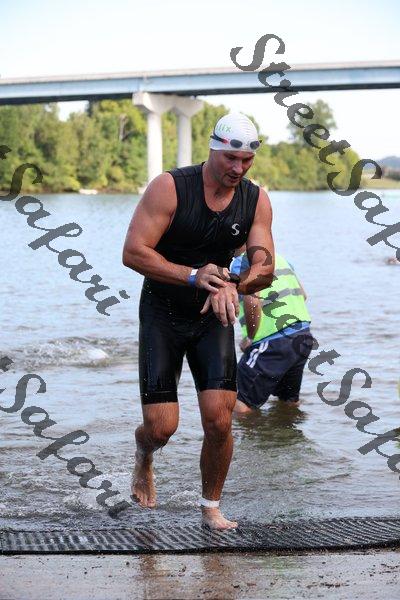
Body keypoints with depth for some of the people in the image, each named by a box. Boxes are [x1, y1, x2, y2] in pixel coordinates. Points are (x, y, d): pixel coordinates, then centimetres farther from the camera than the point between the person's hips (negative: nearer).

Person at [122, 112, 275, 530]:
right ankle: (143, 453, 31)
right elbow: (133, 252, -20)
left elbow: (265, 268, -7)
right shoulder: (169, 187, -16)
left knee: (219, 420, -11)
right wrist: (194, 276, -31)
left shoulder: (256, 200, -2)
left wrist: (231, 285, -29)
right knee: (162, 427, -8)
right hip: (162, 314, -3)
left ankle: (211, 508, 12)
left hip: (214, 317, 3)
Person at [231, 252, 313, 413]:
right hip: (303, 337, 8)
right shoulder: (278, 257, 17)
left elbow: (252, 302, -22)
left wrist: (249, 338, -9)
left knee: (240, 406, -7)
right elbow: (303, 295, 22)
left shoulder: (241, 262, -8)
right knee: (290, 402, 23)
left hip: (275, 342, -8)